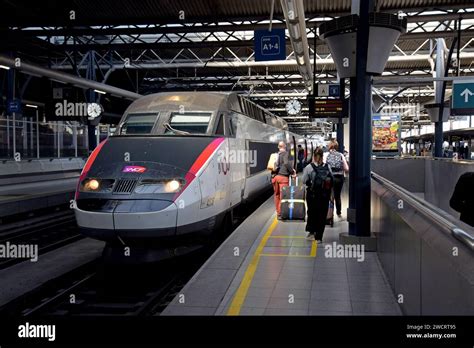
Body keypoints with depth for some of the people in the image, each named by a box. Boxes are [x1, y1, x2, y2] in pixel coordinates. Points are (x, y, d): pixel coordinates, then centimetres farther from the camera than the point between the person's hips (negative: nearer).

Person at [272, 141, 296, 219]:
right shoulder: (285, 153, -6)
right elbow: (286, 163, -21)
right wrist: (292, 172, -12)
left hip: (275, 176, 7)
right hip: (283, 176, -7)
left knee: (277, 195, 14)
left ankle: (278, 213, 22)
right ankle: (281, 214, -3)